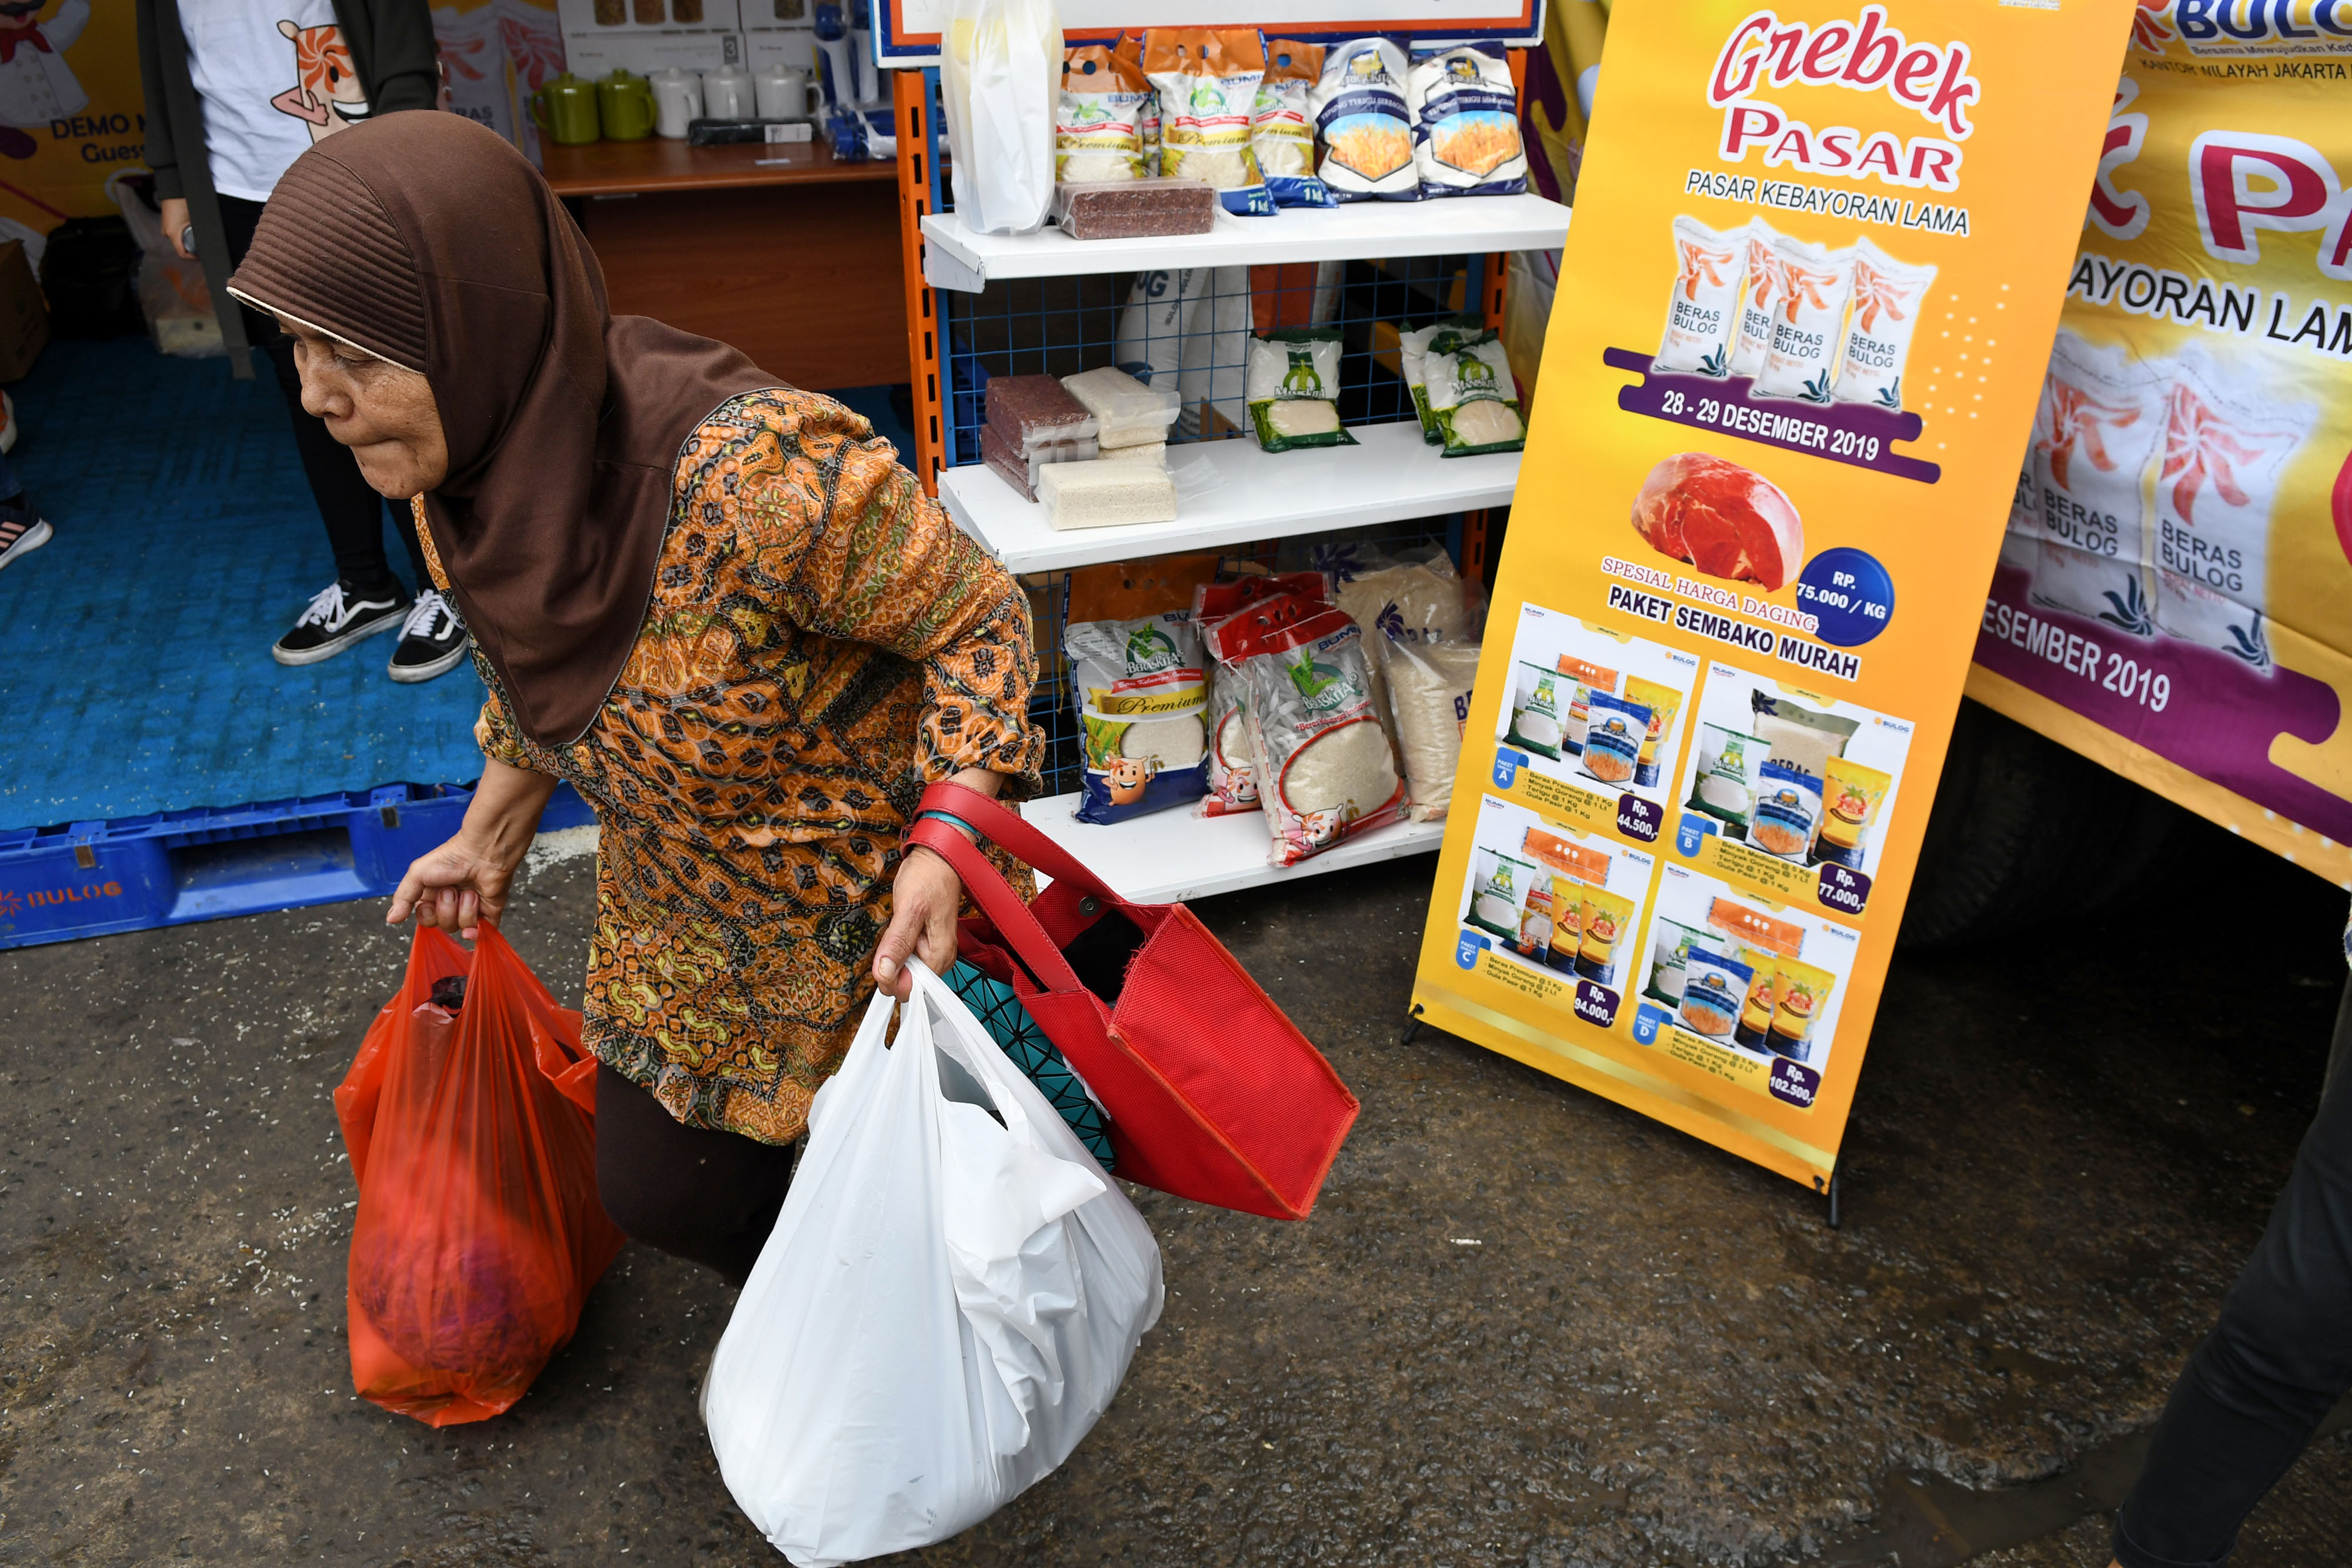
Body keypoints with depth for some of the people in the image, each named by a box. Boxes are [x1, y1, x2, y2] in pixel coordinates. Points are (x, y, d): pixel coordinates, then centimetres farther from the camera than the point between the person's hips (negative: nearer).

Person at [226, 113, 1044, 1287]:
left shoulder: (753, 475, -37)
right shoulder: (458, 473, -12)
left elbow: (980, 619, -24)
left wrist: (944, 843, -35)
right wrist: (489, 838, 16)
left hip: (868, 899, -6)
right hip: (674, 905, 7)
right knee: (654, 1190, 18)